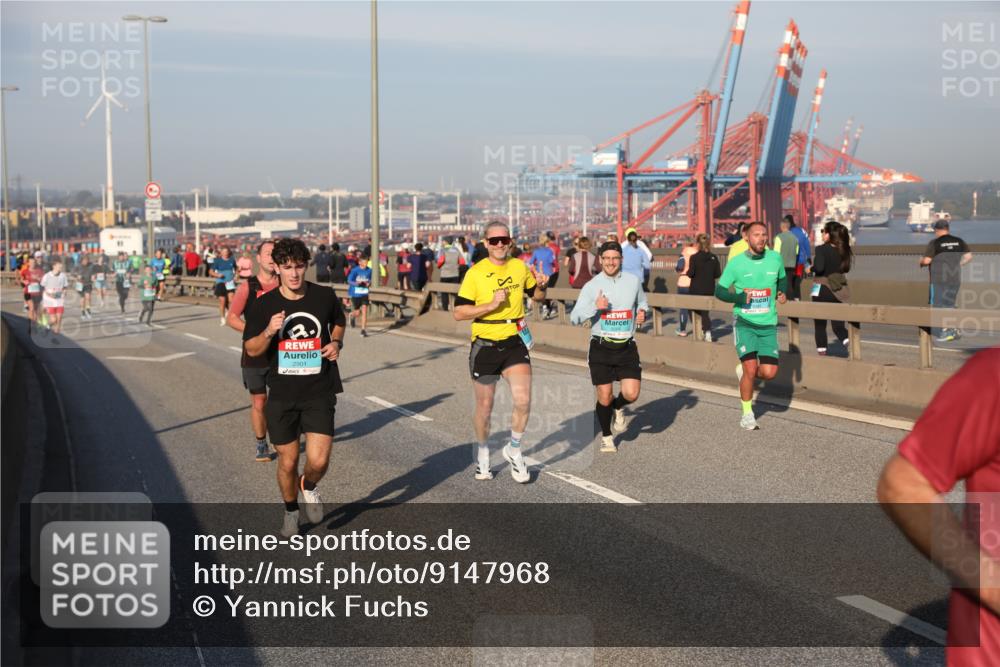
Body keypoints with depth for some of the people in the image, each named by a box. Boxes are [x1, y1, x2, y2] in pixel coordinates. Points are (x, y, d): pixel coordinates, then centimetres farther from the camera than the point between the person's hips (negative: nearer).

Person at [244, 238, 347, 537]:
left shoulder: (325, 296, -2)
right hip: (282, 395, 0)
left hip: (319, 392, 0)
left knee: (318, 461, -11)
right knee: (288, 463, 8)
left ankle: (309, 486, 26)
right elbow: (251, 349, 1)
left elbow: (338, 322, 19)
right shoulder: (264, 305, -4)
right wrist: (269, 332, -19)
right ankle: (290, 511, 37)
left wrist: (336, 342, -2)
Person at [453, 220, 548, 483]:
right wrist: (491, 304, -21)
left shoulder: (520, 267, 4)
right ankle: (482, 452, 35)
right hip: (485, 345, -2)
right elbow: (458, 313, -9)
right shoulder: (475, 273, -7)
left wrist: (541, 286, -4)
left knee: (523, 401, -14)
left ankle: (514, 449, 11)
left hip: (515, 342, 2)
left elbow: (536, 295, 20)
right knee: (484, 407, 9)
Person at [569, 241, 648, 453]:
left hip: (627, 347, 1)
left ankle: (618, 407, 25)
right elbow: (574, 318, -7)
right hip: (601, 348, -1)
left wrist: (642, 312, 0)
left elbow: (642, 302, 22)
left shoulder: (633, 281, 3)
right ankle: (606, 437, 27)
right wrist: (595, 306, -22)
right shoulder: (591, 286, -4)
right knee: (604, 398, 2)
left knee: (631, 394, -12)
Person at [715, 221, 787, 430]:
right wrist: (739, 298, -19)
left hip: (768, 324, 3)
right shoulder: (736, 262, -6)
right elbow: (719, 291, -1)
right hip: (744, 322, -3)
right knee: (751, 369, -13)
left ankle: (743, 370, 29)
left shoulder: (775, 258, 2)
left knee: (769, 372, -6)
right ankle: (747, 413, 8)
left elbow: (782, 278, 21)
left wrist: (782, 292, 0)